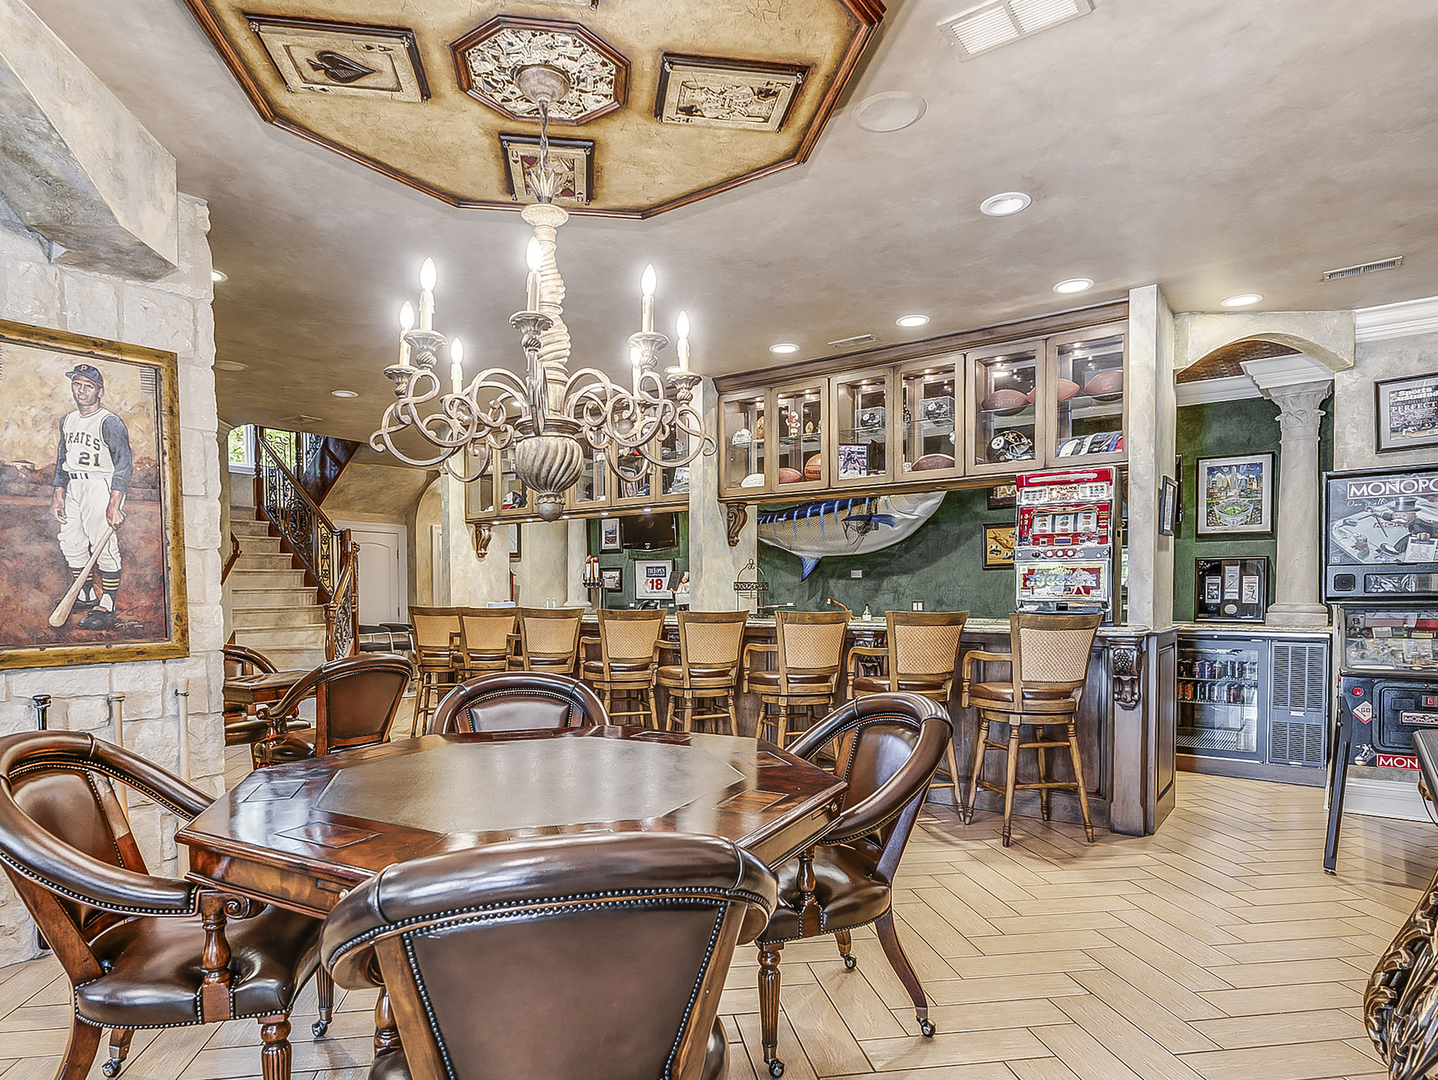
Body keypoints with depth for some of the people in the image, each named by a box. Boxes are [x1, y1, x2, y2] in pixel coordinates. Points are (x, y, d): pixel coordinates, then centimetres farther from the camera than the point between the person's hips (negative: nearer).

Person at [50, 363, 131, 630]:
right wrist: (58, 493, 13)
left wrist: (114, 504, -22)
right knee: (70, 543, 11)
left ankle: (106, 610, -9)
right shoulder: (67, 420, 15)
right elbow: (62, 459, 23)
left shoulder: (110, 422, -10)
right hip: (73, 487, 9)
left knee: (104, 548, -11)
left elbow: (124, 465, -16)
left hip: (101, 485, -8)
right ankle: (86, 596, 27)